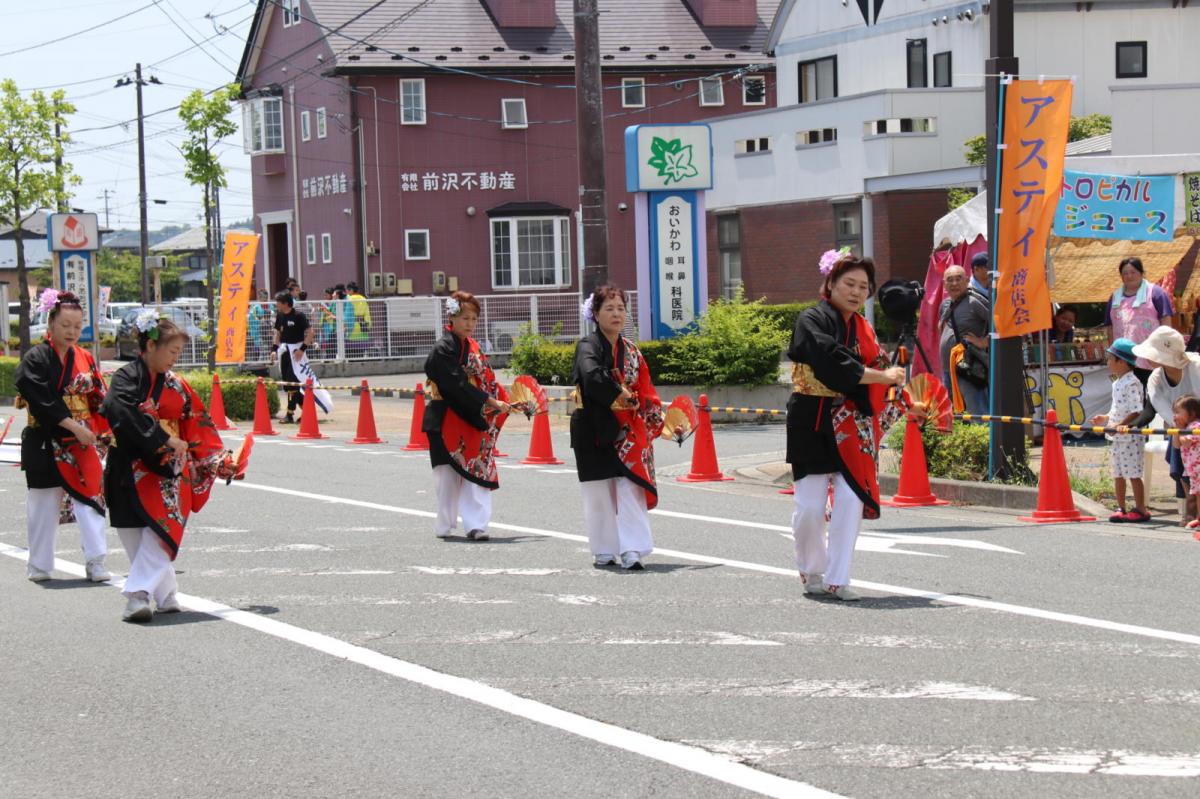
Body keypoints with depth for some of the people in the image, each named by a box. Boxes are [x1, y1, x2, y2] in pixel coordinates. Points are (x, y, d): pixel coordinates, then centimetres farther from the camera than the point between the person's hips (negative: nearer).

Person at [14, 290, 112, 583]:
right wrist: (73, 426, -21)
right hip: (45, 443, -4)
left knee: (90, 497, -5)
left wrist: (95, 430, -7)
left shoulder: (84, 359, 9)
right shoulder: (35, 359, -7)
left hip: (82, 442, 4)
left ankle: (95, 562, -5)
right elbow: (42, 401, -17)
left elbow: (98, 400, 9)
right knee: (45, 503, 5)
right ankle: (39, 565, 17)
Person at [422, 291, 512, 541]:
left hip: (472, 419, 7)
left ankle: (475, 524, -1)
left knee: (476, 472, 0)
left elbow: (484, 379, 15)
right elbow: (458, 385, -21)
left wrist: (503, 400, 1)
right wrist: (490, 401, -22)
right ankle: (444, 526, 13)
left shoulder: (473, 347, 12)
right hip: (448, 420, -7)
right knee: (449, 474, 1)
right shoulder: (443, 349, -13)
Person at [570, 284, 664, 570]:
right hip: (595, 429, -4)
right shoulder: (588, 346, -7)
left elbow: (645, 391, 11)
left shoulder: (631, 351, 12)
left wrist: (653, 418, -4)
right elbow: (592, 375, -28)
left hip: (627, 430, 4)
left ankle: (631, 551, -9)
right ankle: (603, 552, 14)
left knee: (631, 488, -6)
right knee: (600, 492, 3)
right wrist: (619, 393, -19)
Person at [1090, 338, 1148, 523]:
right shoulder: (1117, 383, 14)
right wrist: (1105, 418, 11)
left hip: (1131, 436, -10)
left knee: (1133, 474, -5)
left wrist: (1121, 424, -30)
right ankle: (1121, 509, 21)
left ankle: (1140, 510, 1)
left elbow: (1136, 412, -21)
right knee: (1118, 474, 13)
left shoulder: (1132, 384, -16)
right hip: (1118, 438, 10)